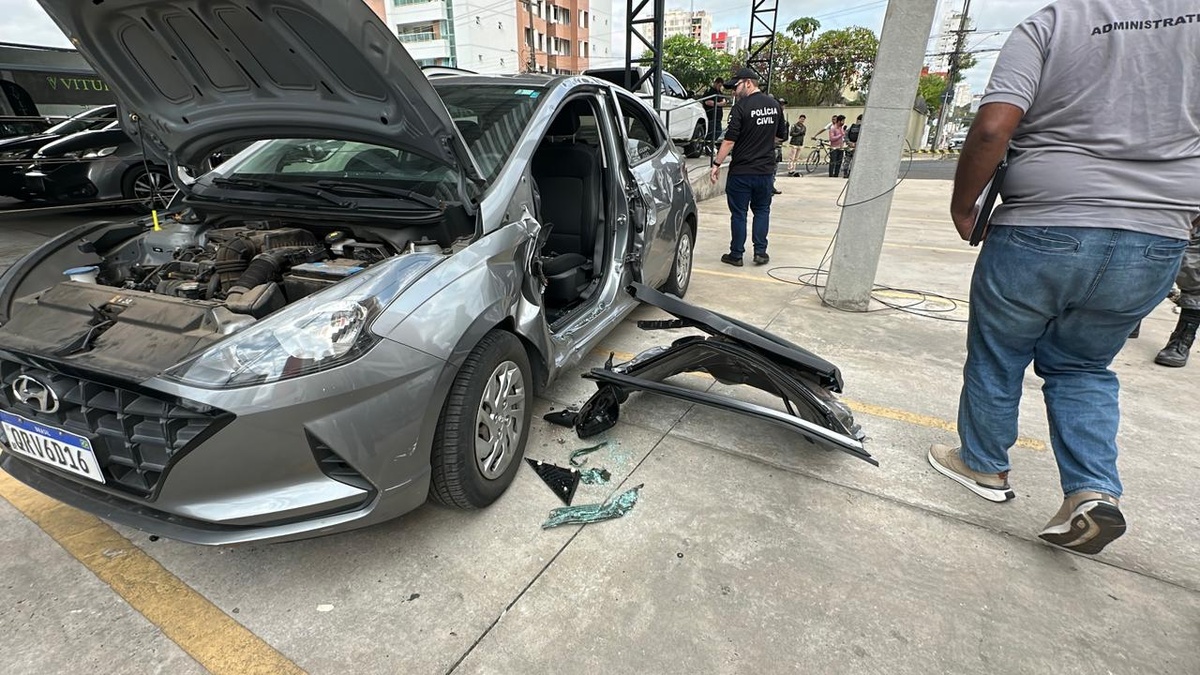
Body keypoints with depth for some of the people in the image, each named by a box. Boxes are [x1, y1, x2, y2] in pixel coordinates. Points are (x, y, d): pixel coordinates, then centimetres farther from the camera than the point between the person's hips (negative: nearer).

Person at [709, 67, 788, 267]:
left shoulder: (741, 107, -12)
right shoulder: (774, 105, 8)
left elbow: (729, 140, -17)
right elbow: (781, 136, 16)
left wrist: (717, 164, -12)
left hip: (741, 171, -5)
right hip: (766, 170, 5)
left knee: (738, 213, 4)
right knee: (762, 210, 16)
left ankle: (736, 254, 10)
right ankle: (760, 252, 14)